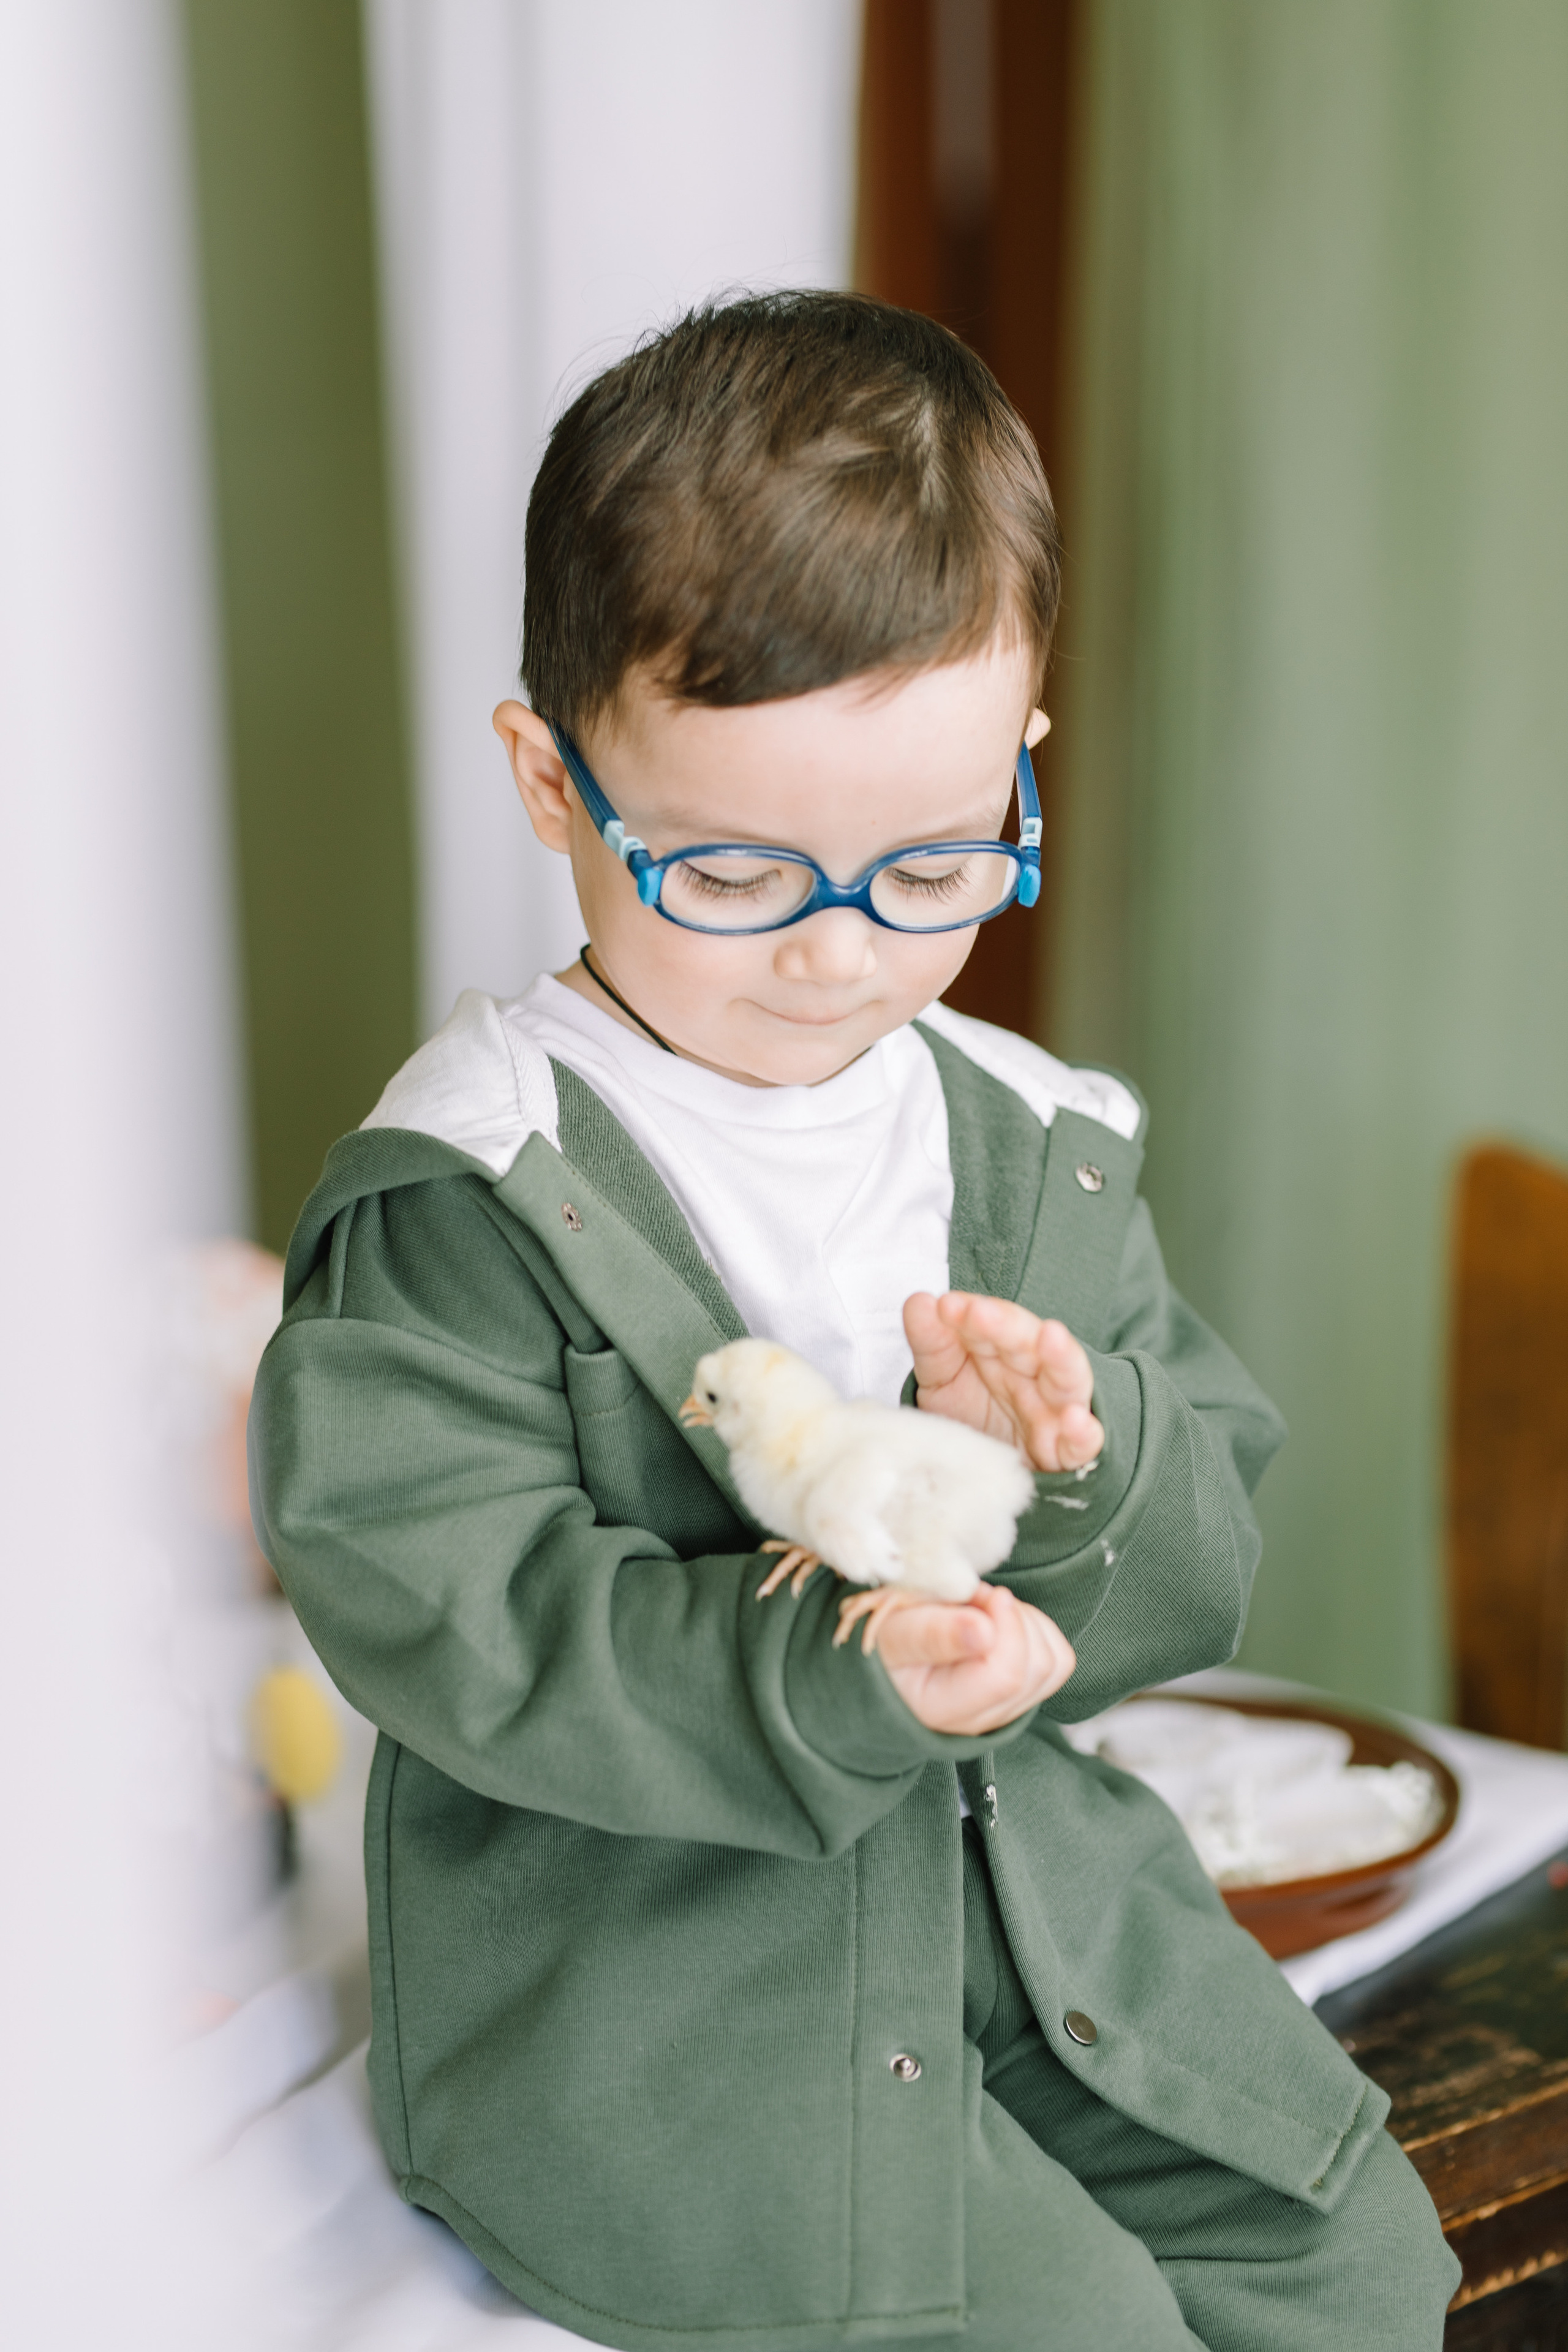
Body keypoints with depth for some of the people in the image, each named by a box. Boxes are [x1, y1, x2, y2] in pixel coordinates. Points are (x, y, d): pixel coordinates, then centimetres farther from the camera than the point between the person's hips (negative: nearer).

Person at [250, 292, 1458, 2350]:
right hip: (632, 1979, -5)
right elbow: (445, 1614, -21)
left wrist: (1066, 1462, -21)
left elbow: (1203, 1556, 3)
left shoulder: (1035, 1148, 2)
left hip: (1023, 1892, 6)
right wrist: (828, 1679, -34)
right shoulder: (462, 1200, -15)